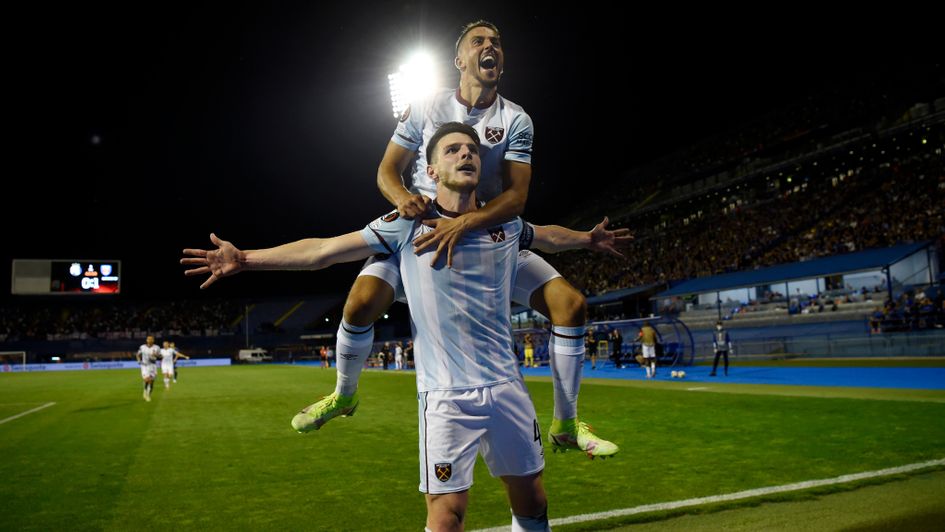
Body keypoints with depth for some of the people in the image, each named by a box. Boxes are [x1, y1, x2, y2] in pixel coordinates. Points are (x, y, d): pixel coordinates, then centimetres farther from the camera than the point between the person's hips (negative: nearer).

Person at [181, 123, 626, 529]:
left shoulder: (506, 225, 6)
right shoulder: (407, 225, -4)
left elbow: (547, 236, 29)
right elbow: (323, 250, -4)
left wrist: (589, 238, 39)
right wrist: (244, 259, -7)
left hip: (507, 387, 4)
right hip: (447, 397, -4)